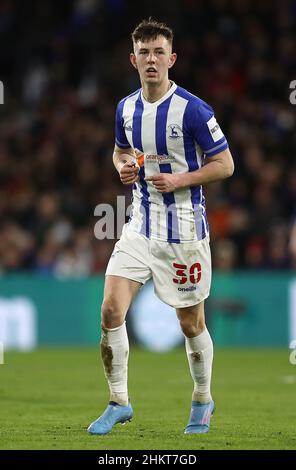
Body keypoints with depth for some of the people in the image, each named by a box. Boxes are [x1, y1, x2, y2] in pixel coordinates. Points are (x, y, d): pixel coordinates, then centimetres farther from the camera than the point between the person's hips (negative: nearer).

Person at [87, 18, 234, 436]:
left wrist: (179, 180, -20)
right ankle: (119, 402, 3)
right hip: (140, 226, 5)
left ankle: (203, 401, 29)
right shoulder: (126, 108, 5)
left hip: (183, 231, -4)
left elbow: (224, 164, -8)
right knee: (111, 310, -9)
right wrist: (123, 166, 0)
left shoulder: (193, 110, -13)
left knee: (191, 323, 6)